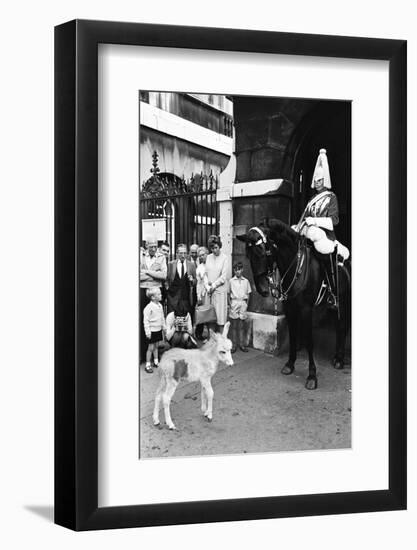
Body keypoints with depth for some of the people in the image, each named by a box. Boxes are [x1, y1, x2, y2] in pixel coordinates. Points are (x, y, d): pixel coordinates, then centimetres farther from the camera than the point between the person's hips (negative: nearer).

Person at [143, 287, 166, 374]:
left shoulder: (160, 305, 3)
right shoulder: (149, 307, -20)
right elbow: (146, 320, -18)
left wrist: (163, 327, 17)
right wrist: (147, 332, -18)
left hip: (158, 330, 7)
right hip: (152, 330, -7)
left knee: (156, 346, 17)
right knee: (151, 348, 0)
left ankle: (156, 361, 29)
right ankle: (148, 365, 9)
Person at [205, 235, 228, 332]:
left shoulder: (224, 258, -3)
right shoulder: (208, 257, 9)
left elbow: (223, 277, -6)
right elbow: (206, 273, 7)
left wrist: (213, 285, -9)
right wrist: (208, 286, -7)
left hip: (220, 289, -3)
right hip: (209, 291, 3)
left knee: (220, 316, -2)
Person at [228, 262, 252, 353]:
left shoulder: (246, 281, 8)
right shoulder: (231, 281, 4)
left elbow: (248, 294, 13)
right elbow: (229, 294, 7)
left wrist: (246, 304, 5)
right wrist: (230, 303, -1)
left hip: (243, 303, 1)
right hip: (234, 302, -1)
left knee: (242, 325, 3)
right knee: (234, 325, -1)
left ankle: (242, 344, 8)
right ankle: (233, 344, 3)